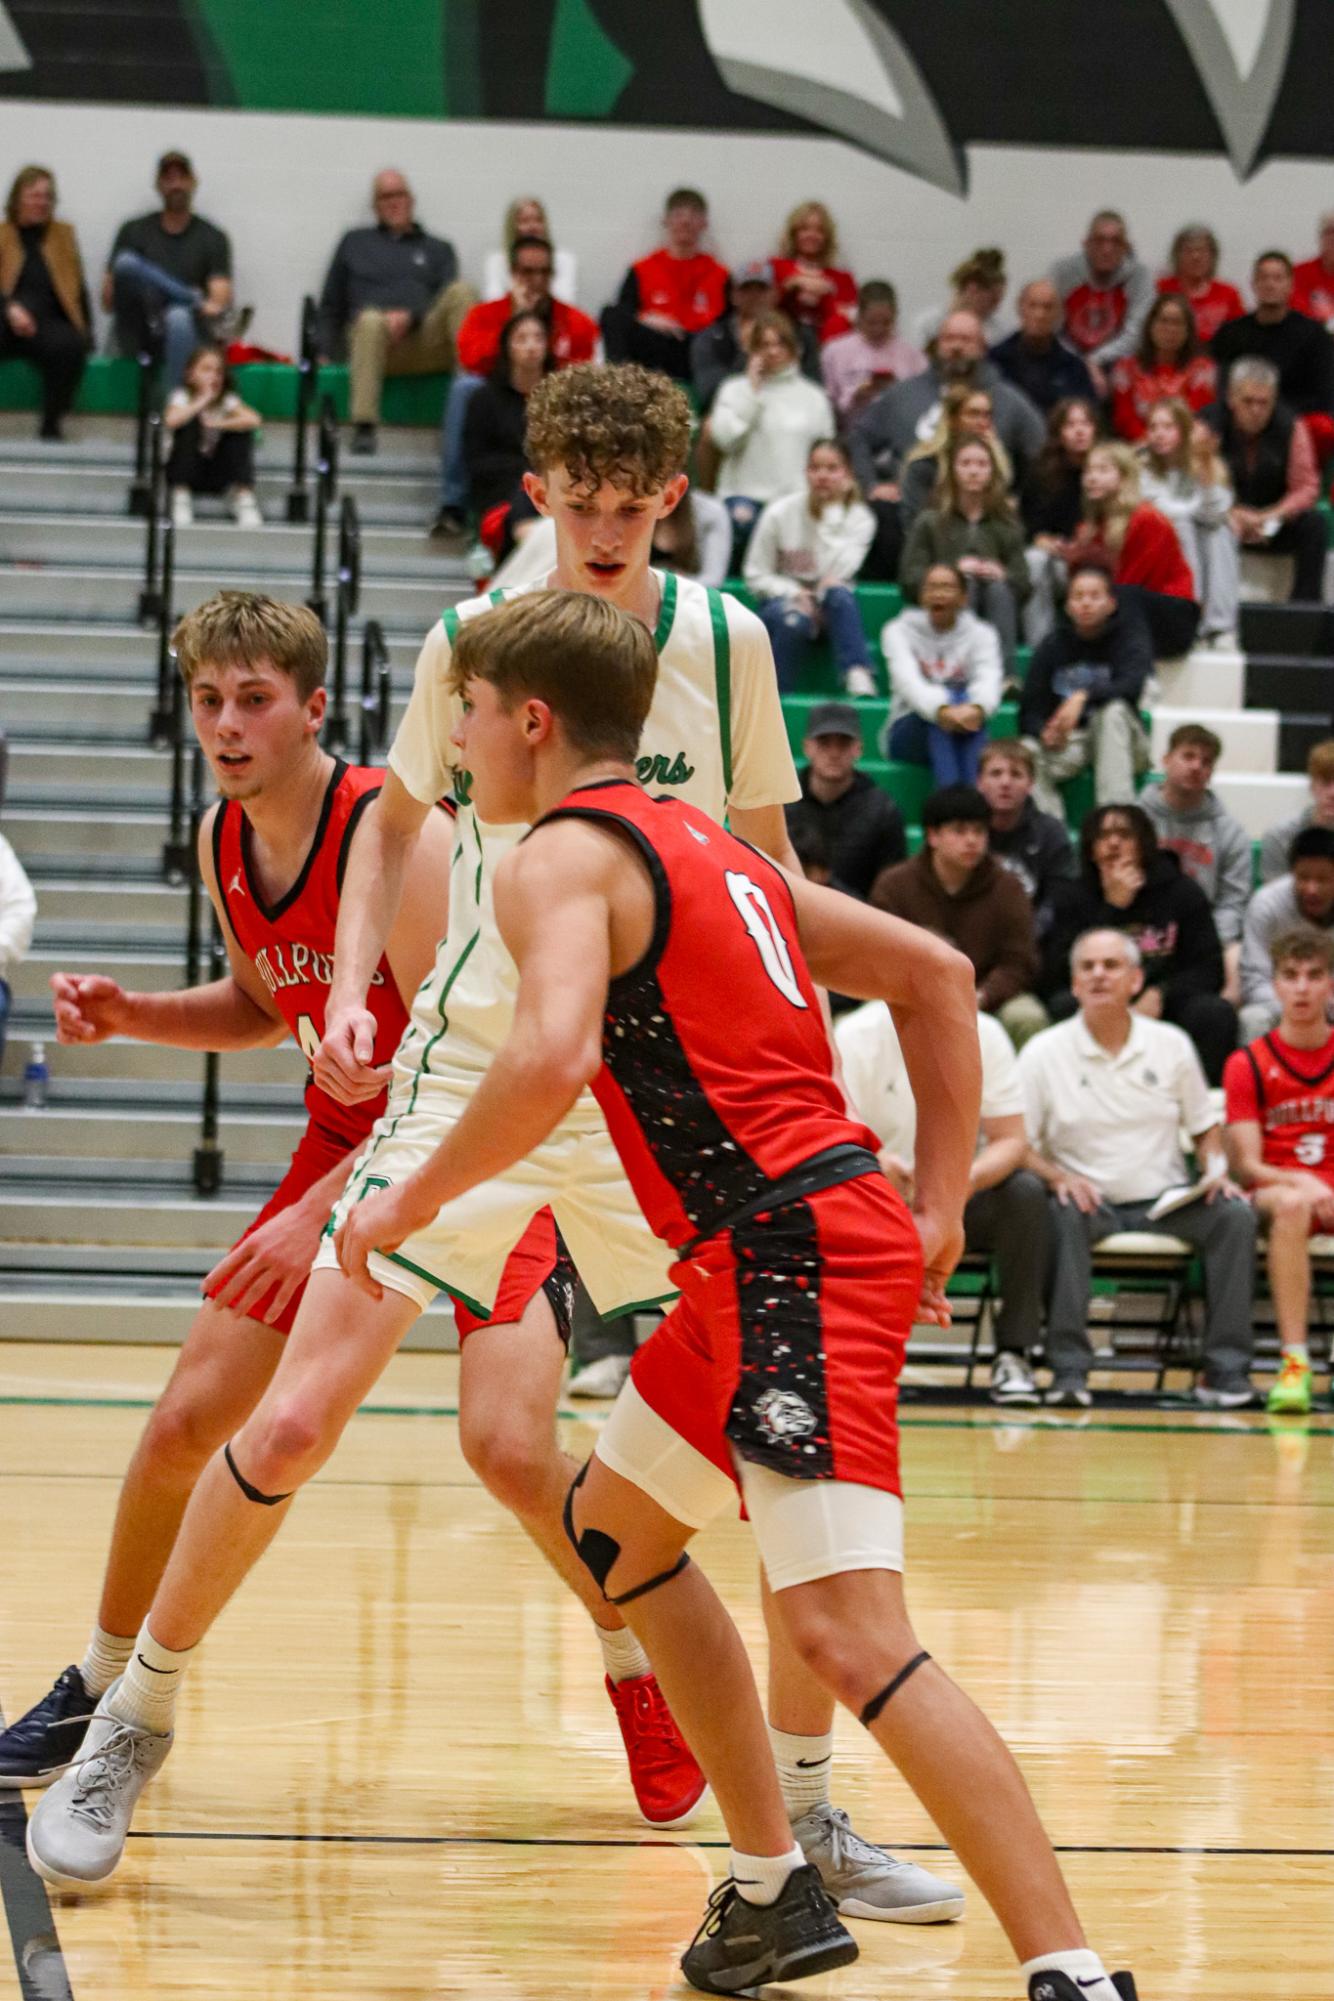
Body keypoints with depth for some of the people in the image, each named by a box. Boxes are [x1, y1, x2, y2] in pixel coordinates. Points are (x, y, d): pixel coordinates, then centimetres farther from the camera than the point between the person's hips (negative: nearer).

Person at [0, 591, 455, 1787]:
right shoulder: (223, 844, -2)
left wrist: (322, 1210, -31)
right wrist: (130, 1016, -1)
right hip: (346, 1139, 7)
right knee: (187, 1418, 3)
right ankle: (101, 1691, 22)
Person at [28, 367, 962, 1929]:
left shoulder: (723, 643, -1)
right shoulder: (471, 640, -1)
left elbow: (763, 863, 10)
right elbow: (399, 817, 15)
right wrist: (351, 991, 2)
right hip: (472, 1077, -1)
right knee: (293, 1422, -8)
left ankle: (806, 1814, 9)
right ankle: (135, 1723, 13)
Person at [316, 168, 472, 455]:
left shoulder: (438, 249, 27)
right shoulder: (355, 243, 29)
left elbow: (450, 302, 10)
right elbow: (331, 305, 24)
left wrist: (411, 317, -11)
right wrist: (324, 354, 7)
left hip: (427, 340, 1)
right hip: (379, 341, -1)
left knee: (461, 290, -27)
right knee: (371, 319, -39)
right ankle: (363, 428, -48)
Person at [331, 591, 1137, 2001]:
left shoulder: (559, 857, -7)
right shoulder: (701, 843, 21)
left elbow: (555, 1056, -26)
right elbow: (935, 974, 23)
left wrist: (412, 1198, -13)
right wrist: (937, 1208, 19)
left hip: (790, 1252, -10)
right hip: (765, 1257, 10)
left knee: (846, 1631, -19)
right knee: (612, 1528, 25)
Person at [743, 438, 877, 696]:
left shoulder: (859, 518, -5)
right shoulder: (780, 512, -7)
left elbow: (836, 573, -21)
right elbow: (756, 576, -2)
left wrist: (832, 514, -20)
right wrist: (795, 594, -19)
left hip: (830, 607, 1)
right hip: (782, 600, -1)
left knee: (838, 594, -36)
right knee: (794, 621, -37)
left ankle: (859, 681, -42)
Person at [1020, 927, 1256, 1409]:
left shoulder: (1171, 1045, 8)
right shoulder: (1043, 1053, 0)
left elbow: (1205, 1129, 17)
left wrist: (1217, 1171, -4)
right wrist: (1058, 1177, -21)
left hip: (1167, 1201, 2)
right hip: (1091, 1201, -2)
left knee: (1235, 1214, -25)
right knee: (1062, 1217, -36)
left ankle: (1226, 1371, -23)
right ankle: (1068, 1370, -36)